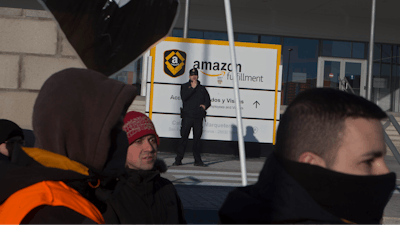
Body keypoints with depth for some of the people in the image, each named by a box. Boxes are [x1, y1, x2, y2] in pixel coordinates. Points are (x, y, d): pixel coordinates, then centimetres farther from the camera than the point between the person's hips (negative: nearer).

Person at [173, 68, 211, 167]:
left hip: (198, 117, 2)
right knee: (184, 137, -5)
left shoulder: (202, 88, 18)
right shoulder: (185, 86, 10)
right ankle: (178, 160, 0)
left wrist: (205, 105, -4)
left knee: (197, 138, 3)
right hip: (187, 115, -2)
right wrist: (192, 88, -10)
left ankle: (198, 160, 9)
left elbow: (208, 101, 18)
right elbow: (184, 97, -8)